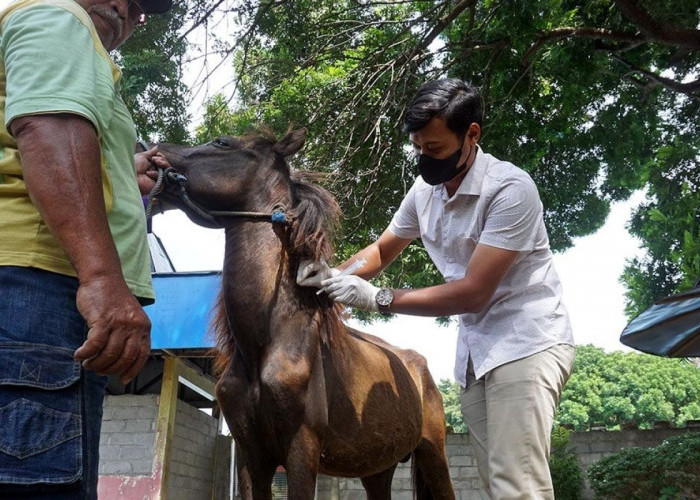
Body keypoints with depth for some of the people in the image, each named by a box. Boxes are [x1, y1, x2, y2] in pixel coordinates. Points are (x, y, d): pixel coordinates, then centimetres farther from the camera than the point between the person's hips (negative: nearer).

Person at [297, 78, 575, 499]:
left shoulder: (510, 189, -20)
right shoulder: (425, 189, 3)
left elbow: (473, 291, -23)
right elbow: (382, 250, 17)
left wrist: (377, 298, -20)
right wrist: (337, 275, -5)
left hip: (526, 342, -7)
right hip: (475, 350, 7)